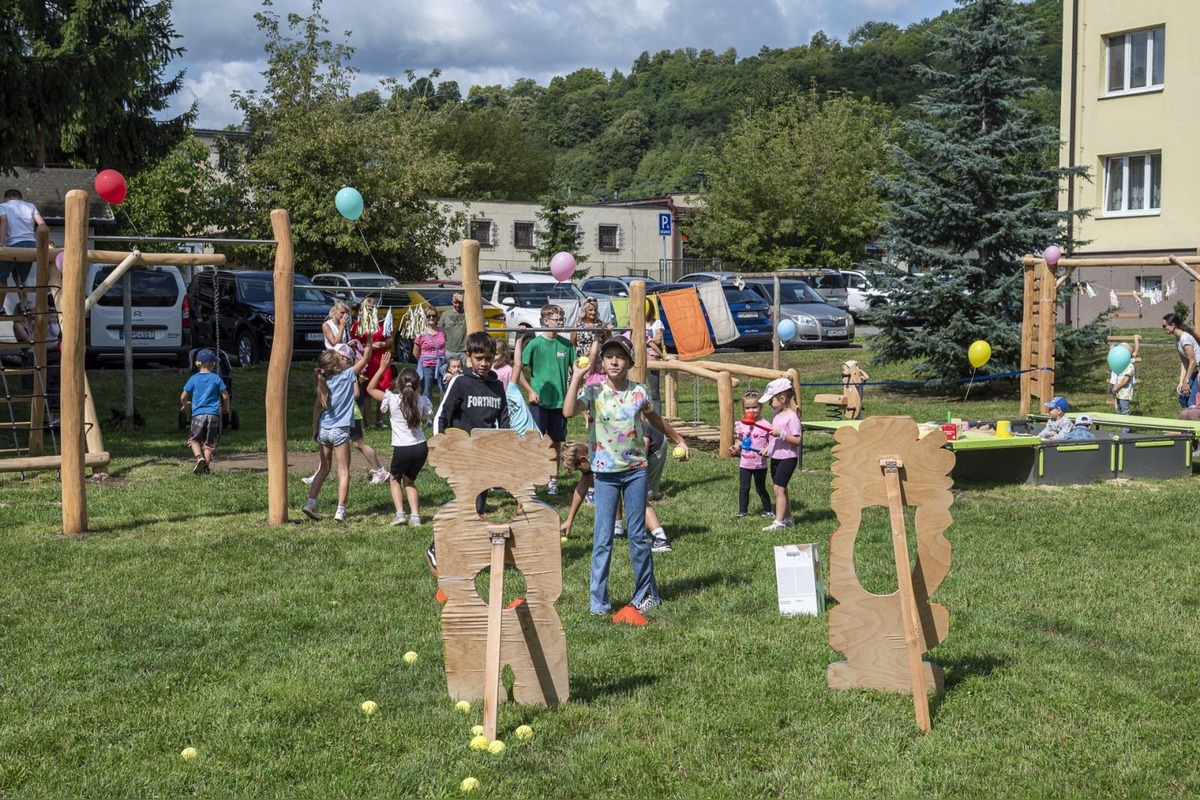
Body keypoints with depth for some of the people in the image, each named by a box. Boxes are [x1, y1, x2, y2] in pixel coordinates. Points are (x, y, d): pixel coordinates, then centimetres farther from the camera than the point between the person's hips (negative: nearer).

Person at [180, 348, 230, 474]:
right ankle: (206, 465, 0)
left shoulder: (193, 379, 4)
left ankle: (199, 457, -11)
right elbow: (225, 396, 5)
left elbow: (183, 397, 7)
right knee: (209, 442, 8)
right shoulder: (216, 378, 3)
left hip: (198, 414, 0)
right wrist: (226, 408, 24)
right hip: (214, 414, 0)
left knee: (194, 439, 13)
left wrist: (185, 405, 29)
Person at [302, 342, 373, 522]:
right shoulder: (347, 376, -10)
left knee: (324, 469, 18)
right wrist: (369, 345, 7)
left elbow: (317, 407, 7)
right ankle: (340, 510, -3)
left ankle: (310, 502, 9)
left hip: (324, 430, 5)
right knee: (343, 471, 3)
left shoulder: (324, 381, 3)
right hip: (340, 431, -5)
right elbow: (365, 358, -4)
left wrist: (315, 429, 14)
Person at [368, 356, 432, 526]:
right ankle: (415, 515, 11)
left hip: (402, 449, -3)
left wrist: (383, 368, 0)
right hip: (420, 447, 3)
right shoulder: (421, 401, -2)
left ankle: (400, 513, 6)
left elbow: (370, 388, 2)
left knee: (395, 479, 23)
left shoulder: (391, 399, -11)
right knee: (409, 480, 24)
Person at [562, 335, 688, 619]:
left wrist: (679, 440, 28)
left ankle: (646, 594, 18)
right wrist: (577, 377, -20)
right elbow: (568, 412, -25)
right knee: (603, 538, -2)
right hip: (605, 472, -2)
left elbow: (656, 420, 20)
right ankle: (598, 601, 4)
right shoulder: (593, 392, -6)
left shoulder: (639, 392, 1)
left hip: (635, 470, 2)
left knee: (638, 535, 7)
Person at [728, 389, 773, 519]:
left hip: (760, 464, -3)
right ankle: (742, 511, 14)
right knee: (743, 488, 6)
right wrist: (735, 448, -7)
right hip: (745, 463, 3)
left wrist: (767, 449, -26)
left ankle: (768, 509, 24)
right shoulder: (740, 425, 2)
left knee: (760, 488, 8)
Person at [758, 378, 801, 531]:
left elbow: (797, 440, -20)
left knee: (778, 488, -13)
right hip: (775, 457, 9)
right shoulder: (777, 415, 10)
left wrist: (781, 434, -28)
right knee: (781, 488, 14)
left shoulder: (791, 417, -17)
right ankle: (787, 518, 25)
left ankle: (779, 521, -11)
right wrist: (767, 447, 9)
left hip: (787, 458, -9)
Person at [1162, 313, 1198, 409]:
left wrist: (1186, 382, -13)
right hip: (1195, 372, 10)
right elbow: (1183, 363, 6)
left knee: (1192, 402, -13)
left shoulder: (1185, 338, -21)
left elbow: (1192, 362, -20)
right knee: (1183, 398, 12)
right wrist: (1181, 382, 0)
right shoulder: (1177, 339, 7)